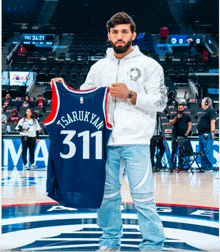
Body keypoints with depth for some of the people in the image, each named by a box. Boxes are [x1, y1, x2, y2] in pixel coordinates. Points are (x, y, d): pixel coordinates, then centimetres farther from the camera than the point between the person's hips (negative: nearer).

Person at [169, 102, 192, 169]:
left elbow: (189, 125, 10)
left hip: (183, 136, 0)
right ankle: (173, 164, -4)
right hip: (175, 135, 0)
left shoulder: (187, 116, 10)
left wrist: (187, 133, -3)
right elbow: (170, 123, 1)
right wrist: (176, 118, -11)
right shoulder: (174, 116, 12)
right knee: (174, 150, -5)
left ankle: (180, 164, 6)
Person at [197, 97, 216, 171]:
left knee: (208, 151, -10)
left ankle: (209, 167, -9)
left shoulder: (210, 111, -8)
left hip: (207, 134, -11)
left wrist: (212, 132, -24)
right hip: (202, 135, 11)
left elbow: (212, 122, -17)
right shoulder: (204, 112, 22)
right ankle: (203, 166, 18)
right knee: (202, 151, 13)